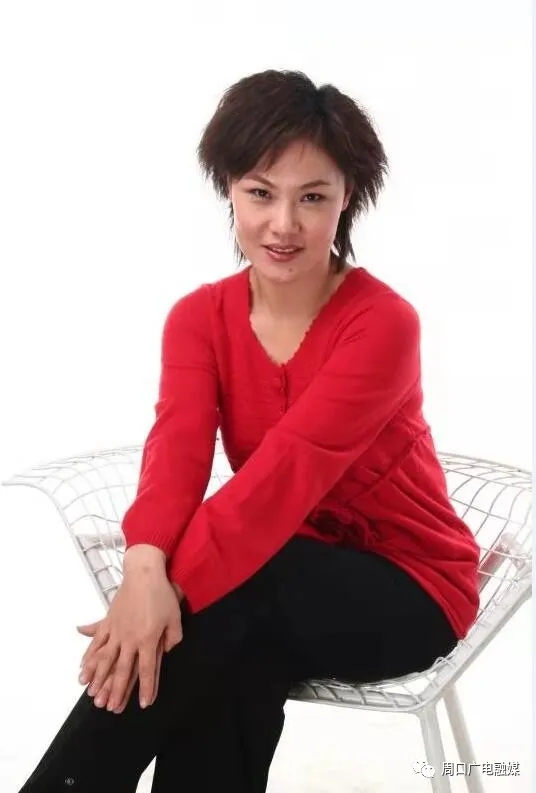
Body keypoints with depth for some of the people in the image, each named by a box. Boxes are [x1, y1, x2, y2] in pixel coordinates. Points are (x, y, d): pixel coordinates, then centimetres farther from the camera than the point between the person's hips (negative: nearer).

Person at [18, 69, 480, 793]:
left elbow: (288, 469, -31)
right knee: (229, 667, -29)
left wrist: (174, 583, -40)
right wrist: (145, 568, -41)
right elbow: (177, 445, -22)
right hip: (285, 576, 4)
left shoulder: (383, 324, -21)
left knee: (209, 617, -30)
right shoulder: (199, 316, -5)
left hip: (406, 587, -4)